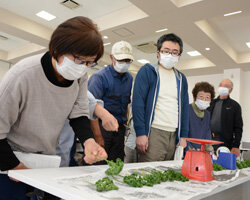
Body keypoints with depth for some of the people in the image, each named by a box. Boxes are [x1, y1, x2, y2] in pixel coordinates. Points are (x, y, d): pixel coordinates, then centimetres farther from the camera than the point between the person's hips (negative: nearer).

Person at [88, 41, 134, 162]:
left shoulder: (129, 78, 12)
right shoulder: (100, 77, -9)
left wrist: (125, 122, 10)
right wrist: (98, 135, -19)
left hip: (120, 127, 6)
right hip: (102, 124, -6)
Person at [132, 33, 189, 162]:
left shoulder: (181, 78, 16)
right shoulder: (147, 71, 0)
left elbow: (184, 108, 16)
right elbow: (138, 103, -8)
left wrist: (183, 136, 9)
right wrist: (140, 133, -15)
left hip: (174, 135, 5)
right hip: (153, 132, -5)